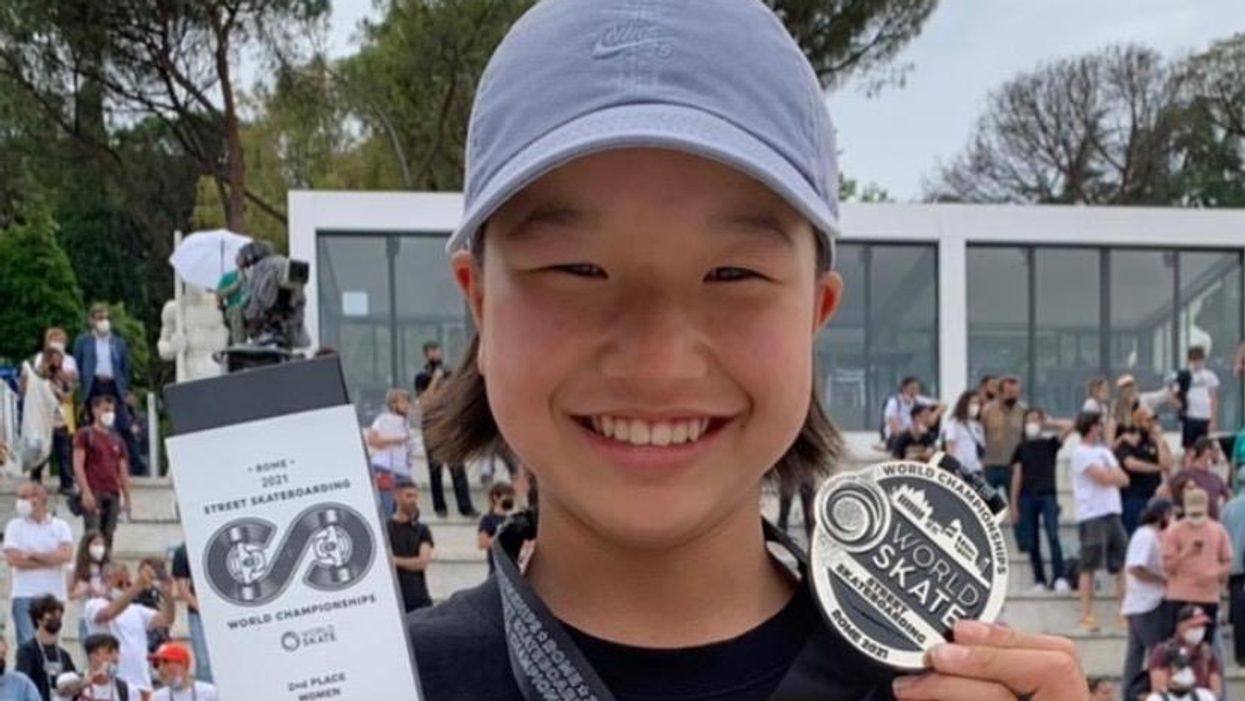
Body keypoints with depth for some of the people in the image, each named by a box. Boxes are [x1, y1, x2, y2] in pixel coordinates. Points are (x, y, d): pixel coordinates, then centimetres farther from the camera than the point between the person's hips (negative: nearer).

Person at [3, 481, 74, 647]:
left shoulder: (60, 526, 7)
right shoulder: (15, 526, 5)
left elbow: (66, 555, -9)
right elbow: (13, 559, -8)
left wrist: (32, 555, -9)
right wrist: (50, 560, -6)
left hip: (53, 594, 2)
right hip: (24, 595, -1)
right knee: (27, 643, -11)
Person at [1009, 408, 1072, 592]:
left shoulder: (1050, 443, 8)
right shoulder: (1022, 448, 11)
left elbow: (1069, 426, -7)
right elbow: (1017, 476, 9)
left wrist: (1048, 422, 5)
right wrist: (1014, 505, 5)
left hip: (1048, 495, -2)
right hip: (1027, 497, 2)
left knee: (1053, 536, -15)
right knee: (1032, 541, 2)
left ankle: (1059, 578, -20)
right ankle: (1039, 580, 7)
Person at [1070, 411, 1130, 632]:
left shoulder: (1104, 451, 18)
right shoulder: (1081, 453, -7)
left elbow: (1124, 479, 10)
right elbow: (1105, 478, -16)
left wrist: (1110, 475, -7)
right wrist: (1116, 474, 4)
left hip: (1112, 513, 8)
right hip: (1091, 516, -8)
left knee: (1122, 564, 5)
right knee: (1089, 567, -4)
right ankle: (1087, 616, -1)